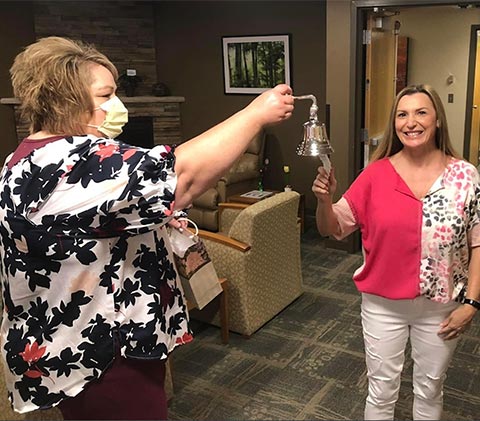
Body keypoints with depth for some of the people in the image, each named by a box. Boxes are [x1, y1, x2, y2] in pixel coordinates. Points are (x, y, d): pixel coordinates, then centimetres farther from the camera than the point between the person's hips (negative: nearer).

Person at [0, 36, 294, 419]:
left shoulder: (32, 162, 9)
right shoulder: (70, 164, -26)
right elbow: (185, 174, -33)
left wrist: (156, 219, 9)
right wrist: (257, 114, -23)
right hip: (98, 362, -11)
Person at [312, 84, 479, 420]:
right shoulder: (376, 174, -9)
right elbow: (333, 229, -4)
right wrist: (324, 199, -24)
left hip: (441, 308, 0)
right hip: (383, 304, 0)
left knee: (430, 392, 21)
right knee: (382, 392, 16)